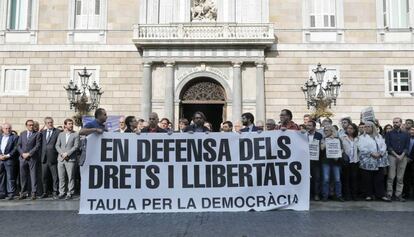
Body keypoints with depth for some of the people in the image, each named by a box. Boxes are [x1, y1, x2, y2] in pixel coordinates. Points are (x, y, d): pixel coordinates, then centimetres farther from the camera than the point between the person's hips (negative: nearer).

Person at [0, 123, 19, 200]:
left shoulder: (14, 137, 4)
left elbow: (15, 148, -4)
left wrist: (7, 155, -12)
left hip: (9, 160, -4)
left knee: (10, 177, -4)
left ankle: (10, 194, 0)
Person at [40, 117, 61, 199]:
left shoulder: (58, 132, -2)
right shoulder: (43, 132, 14)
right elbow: (41, 144, 16)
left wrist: (59, 155, -10)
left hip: (53, 158, -5)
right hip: (44, 158, 5)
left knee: (55, 177, 0)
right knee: (44, 177, 11)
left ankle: (55, 192, 9)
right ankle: (45, 192, 22)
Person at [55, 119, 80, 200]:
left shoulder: (76, 134, 2)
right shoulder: (61, 134, 15)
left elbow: (76, 146, -5)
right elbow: (57, 145, 10)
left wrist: (67, 153, -13)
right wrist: (62, 153, -6)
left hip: (70, 159, -4)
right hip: (61, 159, 4)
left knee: (70, 177, -2)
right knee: (61, 177, 8)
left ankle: (70, 193, 4)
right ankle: (62, 192, 17)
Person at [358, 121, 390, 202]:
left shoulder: (379, 136, 16)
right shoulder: (361, 137, 3)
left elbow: (384, 146, 7)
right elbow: (361, 148, -9)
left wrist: (380, 153, -11)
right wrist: (372, 153, -16)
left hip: (379, 161, 3)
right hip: (367, 161, -3)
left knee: (380, 179, 5)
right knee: (367, 179, 1)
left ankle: (381, 195, 11)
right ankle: (368, 195, 10)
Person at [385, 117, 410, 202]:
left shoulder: (406, 134, 12)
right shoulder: (389, 134, 7)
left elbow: (407, 147, 6)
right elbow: (388, 146, -1)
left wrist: (402, 155, -9)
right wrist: (396, 155, -11)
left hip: (403, 157, 2)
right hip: (392, 156, -2)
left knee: (400, 178, 3)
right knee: (391, 177, -5)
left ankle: (398, 195, 7)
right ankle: (389, 194, -1)